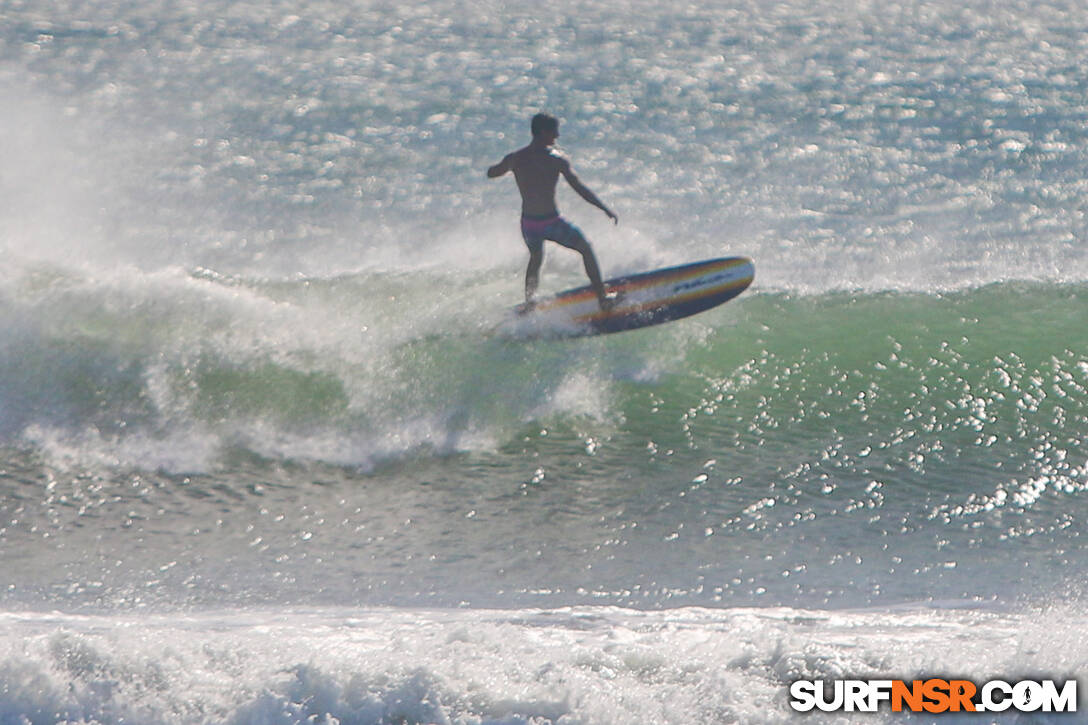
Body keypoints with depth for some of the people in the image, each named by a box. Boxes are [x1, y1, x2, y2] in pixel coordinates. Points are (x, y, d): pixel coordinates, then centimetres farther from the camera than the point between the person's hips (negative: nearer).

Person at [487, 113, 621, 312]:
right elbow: (580, 189, -15)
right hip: (551, 221, -4)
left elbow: (491, 173, 17)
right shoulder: (556, 158, -12)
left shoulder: (515, 159, -1)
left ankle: (528, 303, 30)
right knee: (585, 249, 18)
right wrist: (606, 209, -9)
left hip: (528, 224, 4)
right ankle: (602, 297, 17)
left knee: (535, 258, 32)